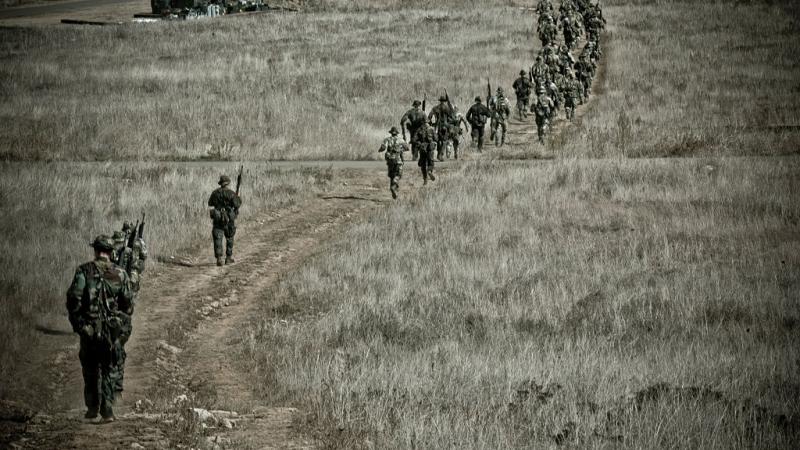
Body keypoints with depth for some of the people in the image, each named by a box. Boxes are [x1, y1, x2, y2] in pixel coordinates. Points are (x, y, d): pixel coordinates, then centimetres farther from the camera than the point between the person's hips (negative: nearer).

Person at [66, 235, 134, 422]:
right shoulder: (120, 273, 1)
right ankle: (107, 409, -2)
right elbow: (128, 305, 4)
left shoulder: (84, 270, -5)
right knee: (108, 370, 9)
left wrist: (75, 321, 1)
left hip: (89, 328, -1)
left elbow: (73, 298, -12)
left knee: (90, 368, 17)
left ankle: (92, 406, 21)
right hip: (111, 328, 1)